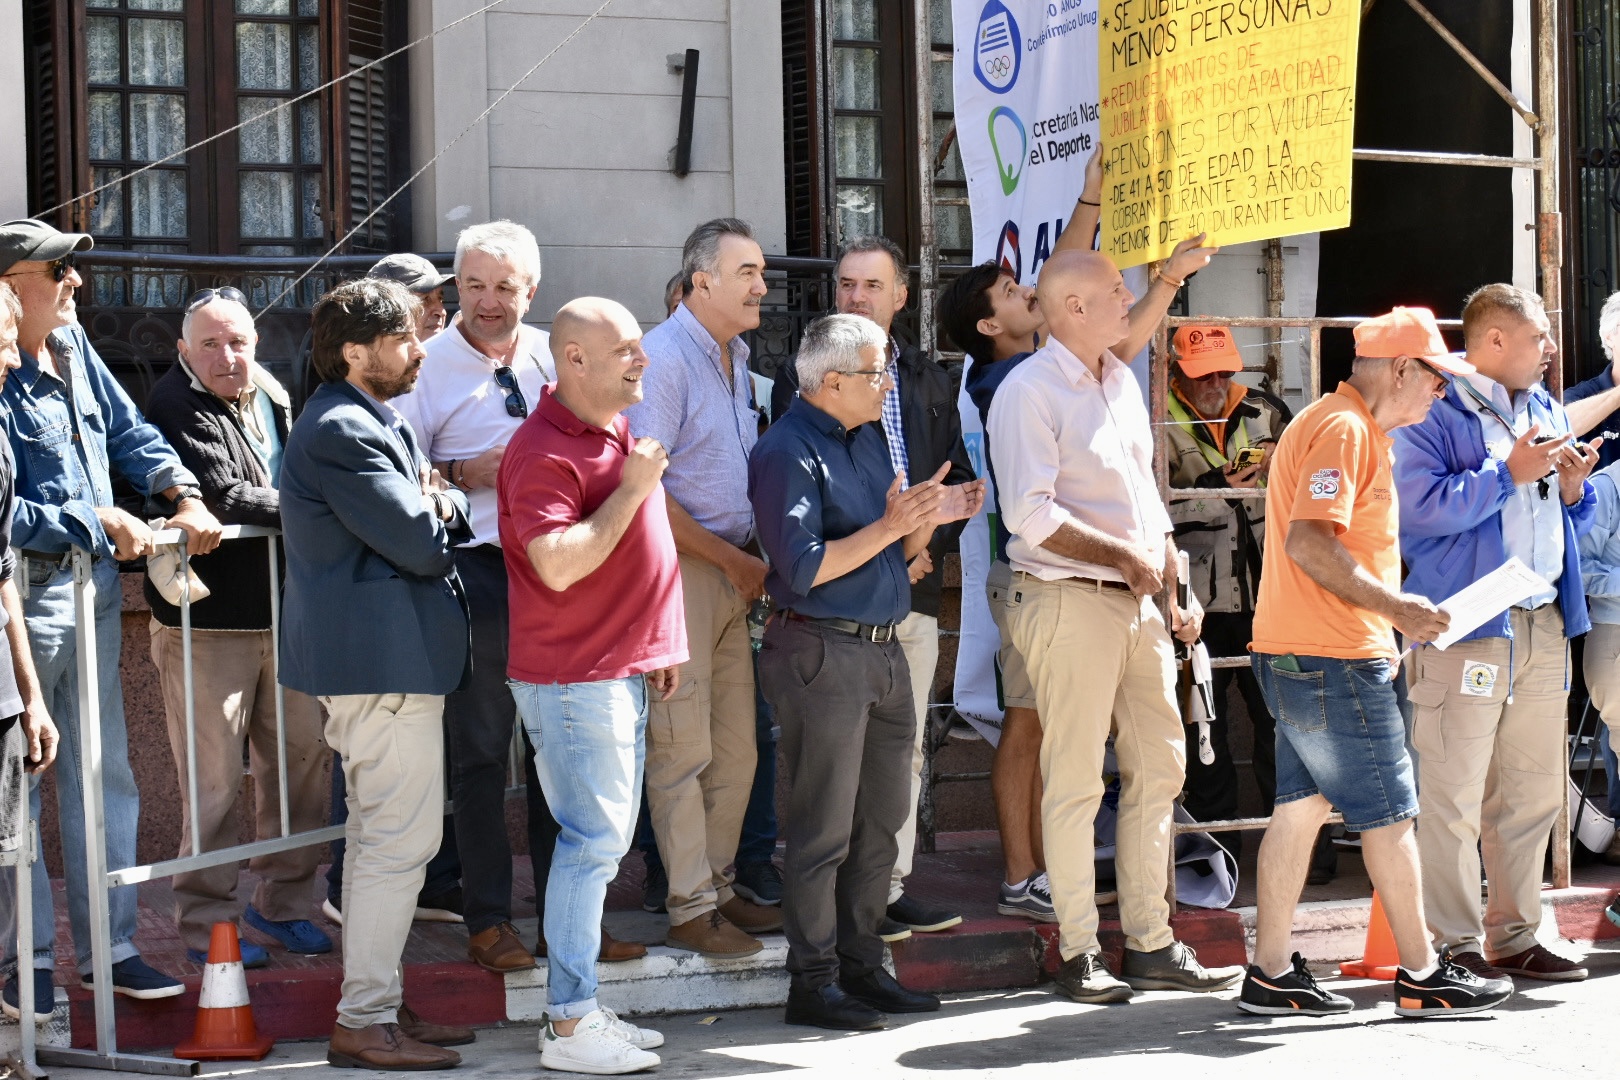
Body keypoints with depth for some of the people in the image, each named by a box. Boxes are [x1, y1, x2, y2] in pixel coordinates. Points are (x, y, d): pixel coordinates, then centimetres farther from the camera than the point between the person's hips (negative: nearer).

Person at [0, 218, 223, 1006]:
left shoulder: (71, 346, 6)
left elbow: (129, 433, 15)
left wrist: (182, 497, 0)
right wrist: (101, 522, -16)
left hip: (94, 586, 8)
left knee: (103, 775, 12)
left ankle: (108, 945, 21)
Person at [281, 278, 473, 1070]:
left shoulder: (374, 422, 18)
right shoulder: (342, 431, -17)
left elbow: (436, 517, 18)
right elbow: (422, 545, -21)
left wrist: (440, 506, -3)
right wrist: (439, 513, -1)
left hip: (369, 659, 12)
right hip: (385, 657, -12)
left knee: (377, 835, 16)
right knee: (402, 840, -10)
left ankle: (376, 1006, 23)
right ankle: (364, 1025, -7)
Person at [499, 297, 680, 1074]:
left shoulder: (618, 435, 14)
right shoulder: (543, 450, -17)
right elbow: (559, 565, -27)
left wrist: (661, 645, 23)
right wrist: (632, 487, -22)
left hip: (622, 670, 10)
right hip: (573, 676, -10)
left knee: (604, 841, 13)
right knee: (593, 842, -9)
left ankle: (579, 1008, 20)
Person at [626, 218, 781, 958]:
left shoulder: (736, 357, 15)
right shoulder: (662, 357, -13)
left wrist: (753, 552, 10)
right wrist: (731, 559, -13)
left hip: (732, 572, 9)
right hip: (677, 568, -9)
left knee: (736, 745, 11)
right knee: (683, 749, -5)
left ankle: (718, 888, 21)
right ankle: (690, 911, 0)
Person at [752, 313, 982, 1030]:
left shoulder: (868, 437, 15)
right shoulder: (788, 452, -12)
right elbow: (802, 570, -21)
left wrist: (930, 518, 0)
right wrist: (890, 525, -19)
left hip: (883, 649, 9)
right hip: (822, 654, -9)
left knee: (880, 823, 13)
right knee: (823, 829, -4)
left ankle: (860, 966, 22)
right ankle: (812, 984, 3)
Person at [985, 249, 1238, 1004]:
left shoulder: (1121, 382, 16)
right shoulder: (1029, 392, -10)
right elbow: (1030, 514, -19)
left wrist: (1173, 588, 17)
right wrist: (1123, 556, -15)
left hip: (1136, 602, 8)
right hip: (1070, 602, -8)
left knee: (1158, 768, 9)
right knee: (1075, 781, -4)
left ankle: (1150, 945, 16)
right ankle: (1078, 954, 3)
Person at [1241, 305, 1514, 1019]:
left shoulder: (1353, 428, 20)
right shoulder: (1344, 429, -15)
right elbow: (1310, 542, -25)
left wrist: (1389, 609, 20)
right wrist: (1393, 606, -21)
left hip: (1297, 656, 10)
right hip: (1333, 659, -10)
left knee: (1301, 806, 9)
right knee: (1389, 813, -2)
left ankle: (1271, 974, 10)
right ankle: (1422, 976, 5)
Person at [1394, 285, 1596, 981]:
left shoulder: (1545, 411, 19)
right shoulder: (1433, 412, -5)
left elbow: (1576, 522, 25)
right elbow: (1423, 507, -19)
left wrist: (1572, 484, 3)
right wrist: (1510, 473, -15)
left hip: (1545, 626, 8)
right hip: (1468, 628, -8)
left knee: (1532, 794, 10)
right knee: (1453, 798, -6)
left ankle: (1515, 936, 19)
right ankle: (1455, 945, 0)